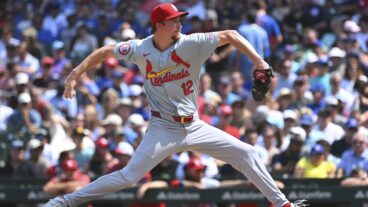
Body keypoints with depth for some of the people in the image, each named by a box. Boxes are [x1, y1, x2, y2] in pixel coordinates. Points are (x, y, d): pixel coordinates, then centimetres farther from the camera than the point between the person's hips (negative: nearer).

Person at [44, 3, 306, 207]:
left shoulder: (191, 44, -11)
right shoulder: (140, 50, -9)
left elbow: (230, 35, -10)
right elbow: (104, 52, 2)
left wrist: (260, 63, -19)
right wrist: (75, 74, -9)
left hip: (194, 126, 3)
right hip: (163, 130, -3)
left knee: (247, 153, -1)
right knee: (127, 177, -14)